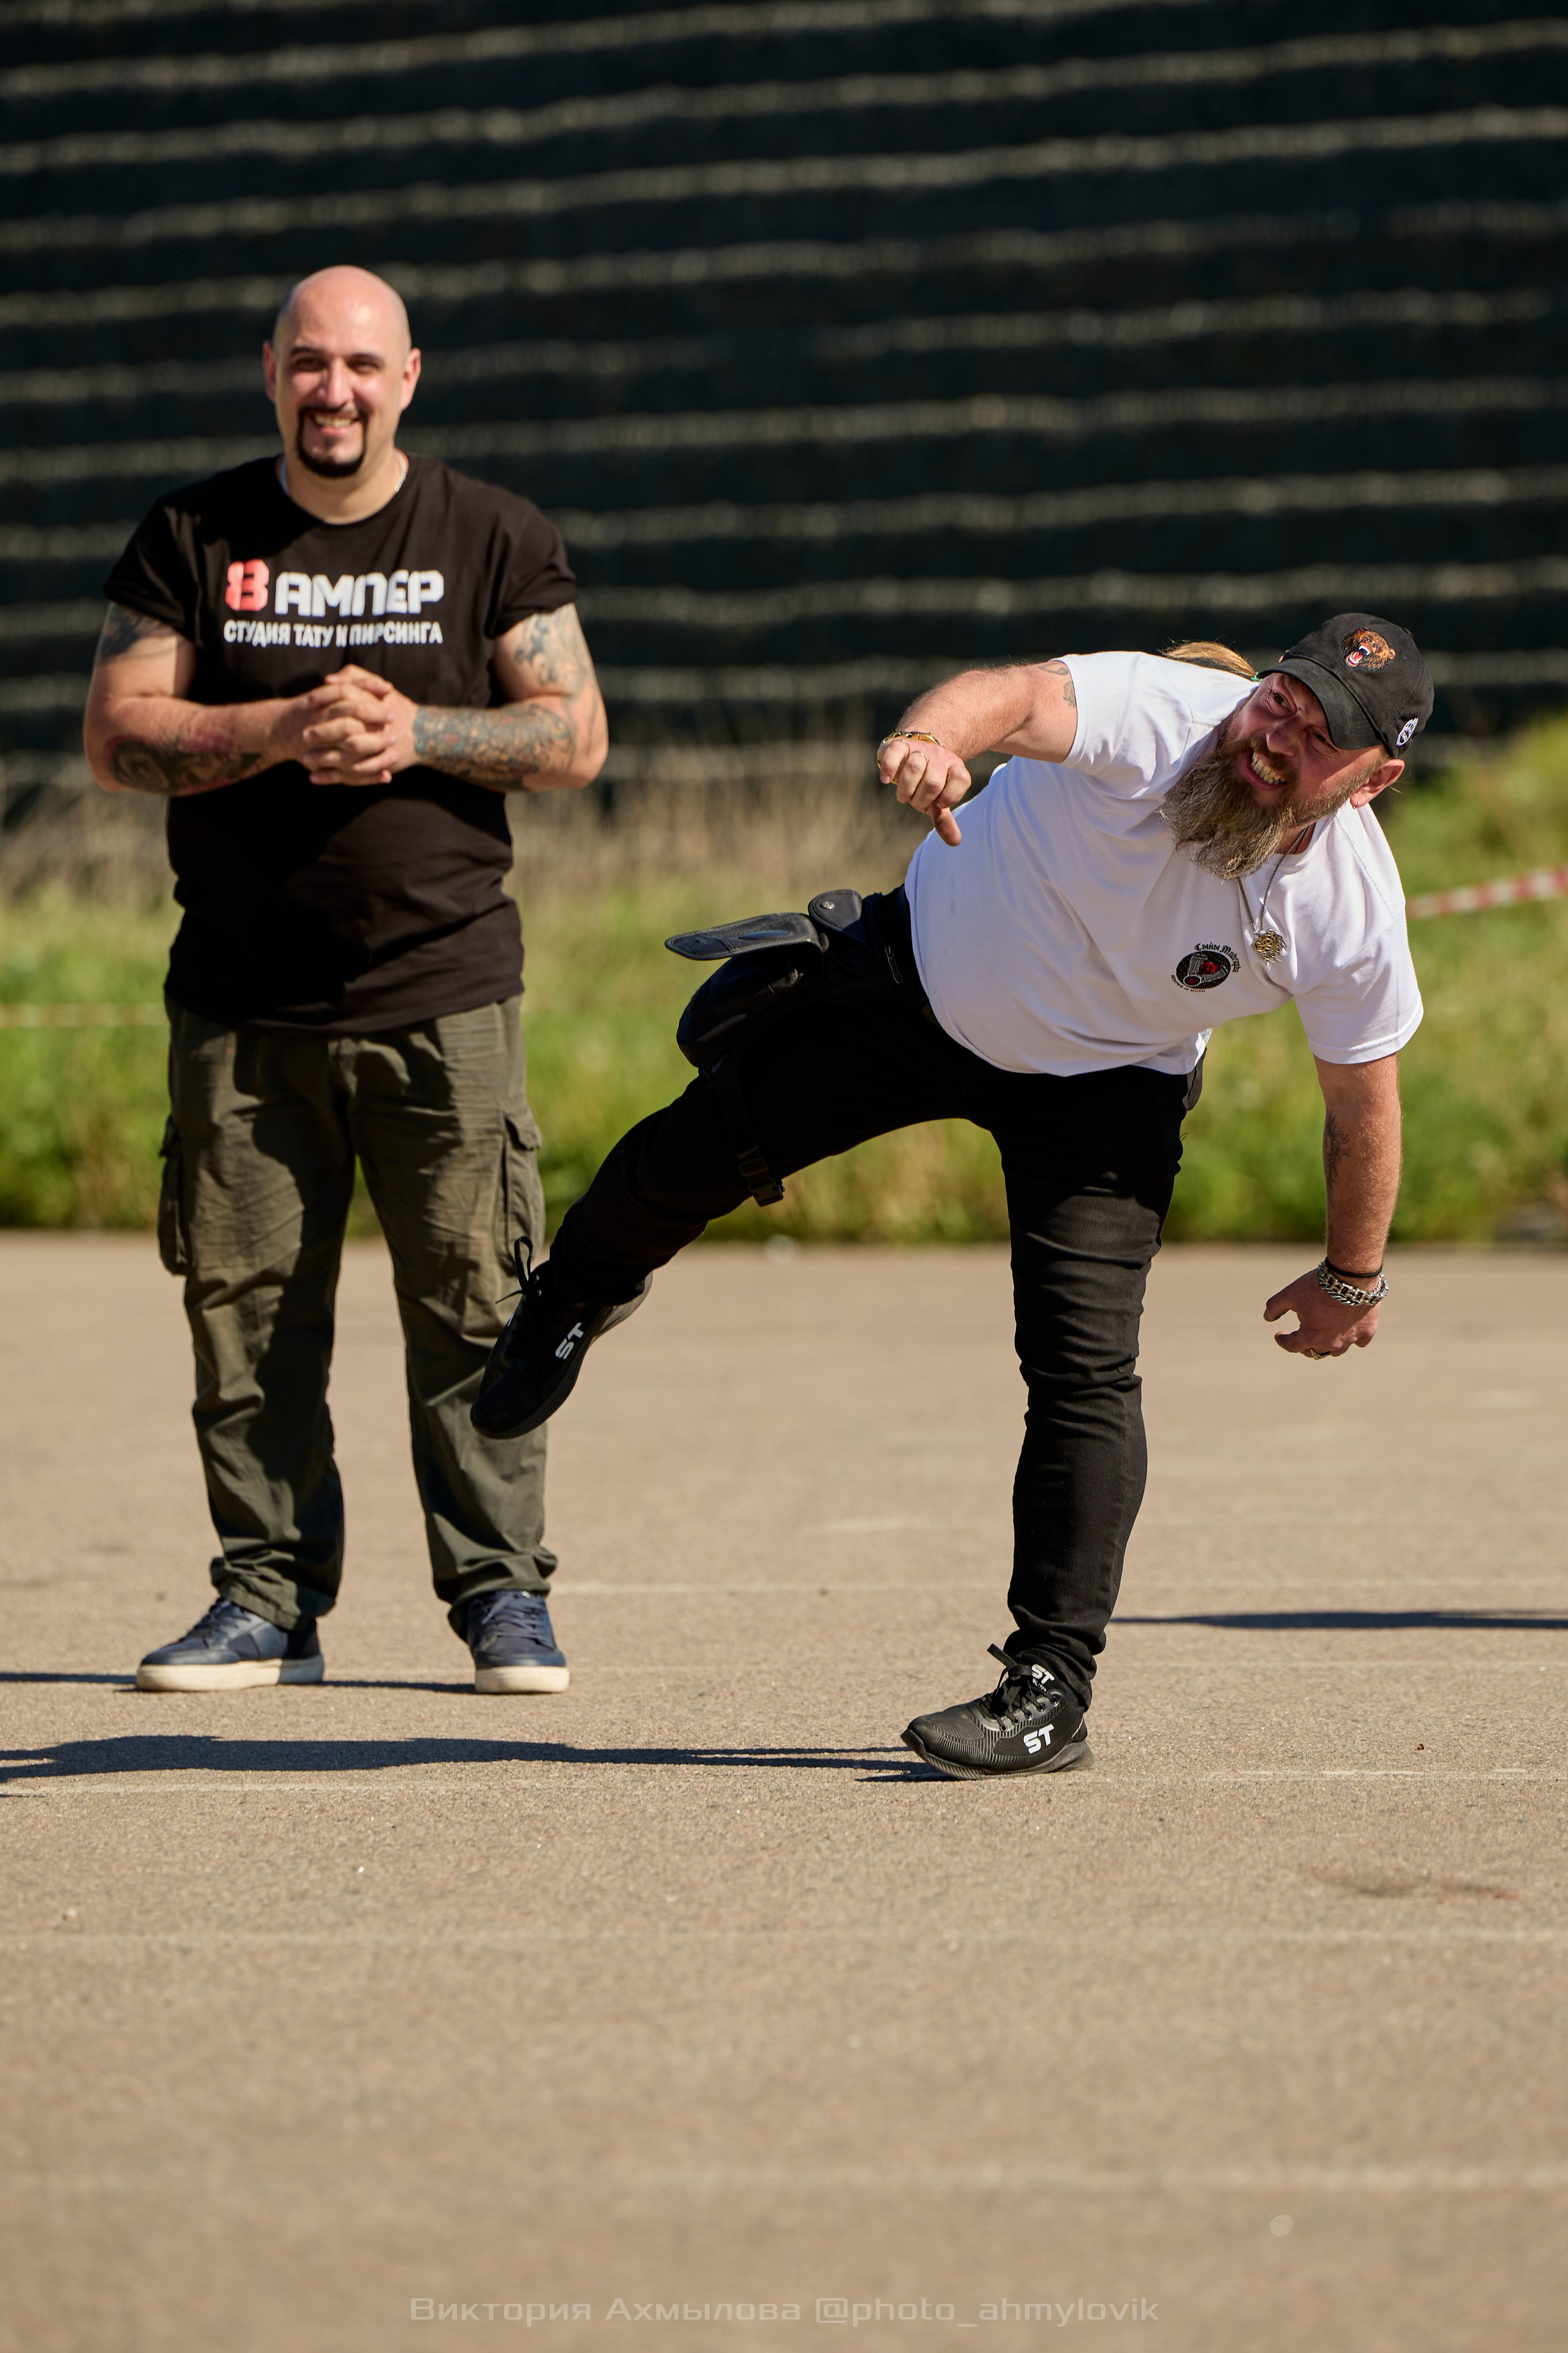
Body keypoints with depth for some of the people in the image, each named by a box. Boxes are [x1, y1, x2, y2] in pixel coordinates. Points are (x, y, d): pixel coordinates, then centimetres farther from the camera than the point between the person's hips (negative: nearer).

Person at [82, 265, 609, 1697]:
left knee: (471, 1306, -5)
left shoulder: (496, 541, 8)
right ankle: (270, 1603, 8)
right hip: (243, 1002, 1)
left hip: (444, 998, -1)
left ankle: (503, 1595, 3)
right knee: (246, 1307, 0)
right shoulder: (192, 541, 9)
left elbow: (575, 738, 4)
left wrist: (416, 735, -12)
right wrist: (282, 731, -14)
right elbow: (117, 737, 2)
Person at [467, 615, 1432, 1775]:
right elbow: (1019, 697, -52)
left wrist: (1353, 1277, 0)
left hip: (1105, 1084, 0)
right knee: (698, 1153, 10)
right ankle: (585, 1291, 47)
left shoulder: (1352, 915, -26)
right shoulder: (1164, 715, -33)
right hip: (928, 975, 0)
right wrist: (938, 736, -75)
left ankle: (1050, 1692, -7)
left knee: (1085, 1364, -15)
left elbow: (1364, 1100, -10)